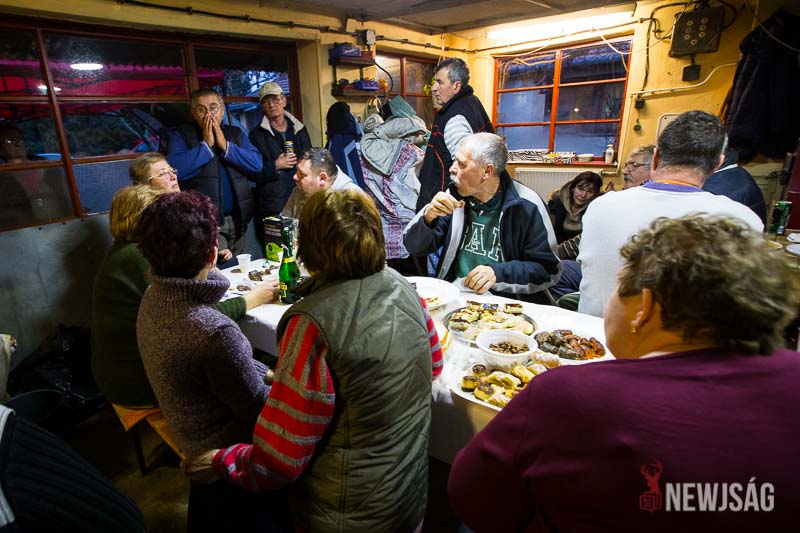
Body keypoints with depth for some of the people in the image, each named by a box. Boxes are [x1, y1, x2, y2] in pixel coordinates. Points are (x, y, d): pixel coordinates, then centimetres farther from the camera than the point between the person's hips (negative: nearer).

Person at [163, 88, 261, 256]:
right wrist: (206, 143, -10)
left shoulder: (235, 134, 13)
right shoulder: (179, 135, 2)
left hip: (237, 219, 4)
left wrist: (225, 146, -9)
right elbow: (176, 170, -15)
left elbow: (257, 163, 0)